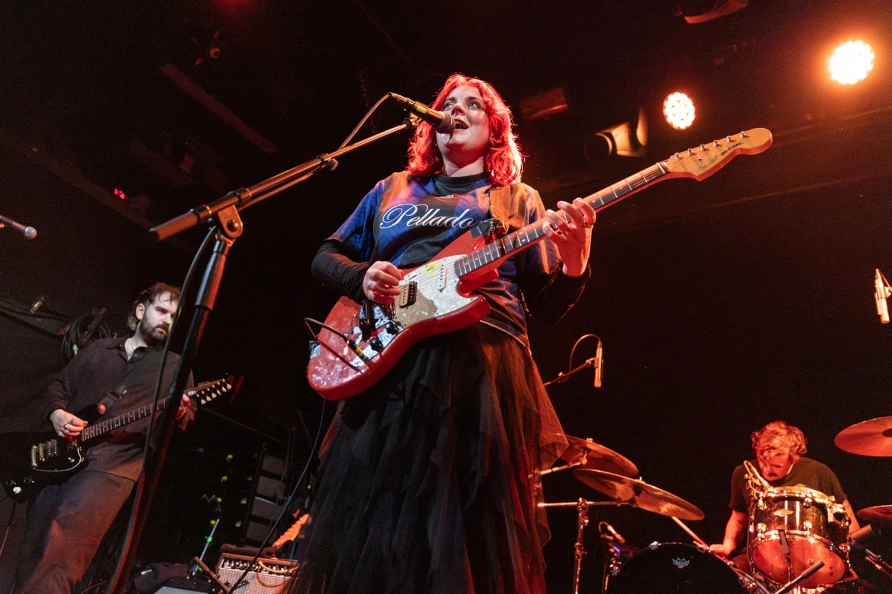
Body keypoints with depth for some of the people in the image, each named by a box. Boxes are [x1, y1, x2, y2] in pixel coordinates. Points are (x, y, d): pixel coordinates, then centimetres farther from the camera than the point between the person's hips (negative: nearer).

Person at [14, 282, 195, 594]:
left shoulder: (175, 366, 7)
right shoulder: (98, 349, 17)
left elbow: (185, 419, 0)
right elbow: (58, 386, 21)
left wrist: (179, 413, -24)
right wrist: (56, 413, -1)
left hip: (113, 465, -4)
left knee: (56, 560, -17)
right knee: (31, 557, 10)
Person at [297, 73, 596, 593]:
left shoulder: (519, 200, 16)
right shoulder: (393, 189, 22)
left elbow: (548, 305, 9)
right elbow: (327, 256, 22)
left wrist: (575, 256, -12)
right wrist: (361, 276, 0)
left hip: (483, 367, -2)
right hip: (385, 360, 3)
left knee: (468, 542, -3)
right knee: (362, 530, 4)